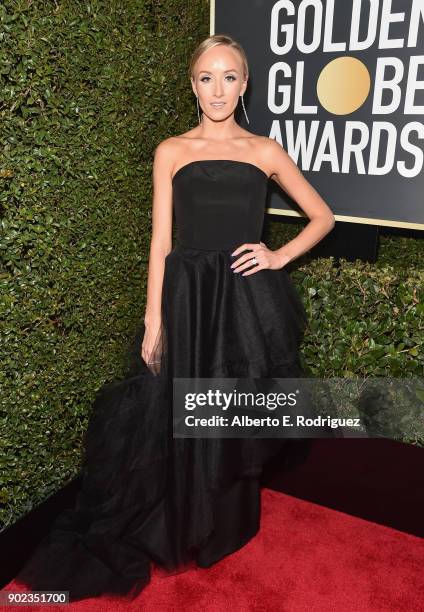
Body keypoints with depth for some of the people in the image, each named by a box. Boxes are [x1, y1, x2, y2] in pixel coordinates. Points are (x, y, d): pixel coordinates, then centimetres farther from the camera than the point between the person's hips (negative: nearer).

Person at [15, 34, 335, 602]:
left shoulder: (266, 150, 6)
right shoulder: (171, 151, 5)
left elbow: (322, 216, 13)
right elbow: (161, 241, 1)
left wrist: (281, 256, -3)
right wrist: (153, 321, -4)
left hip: (248, 300, 1)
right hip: (188, 297, 0)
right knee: (181, 420, 8)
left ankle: (230, 526, 37)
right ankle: (183, 529, 33)